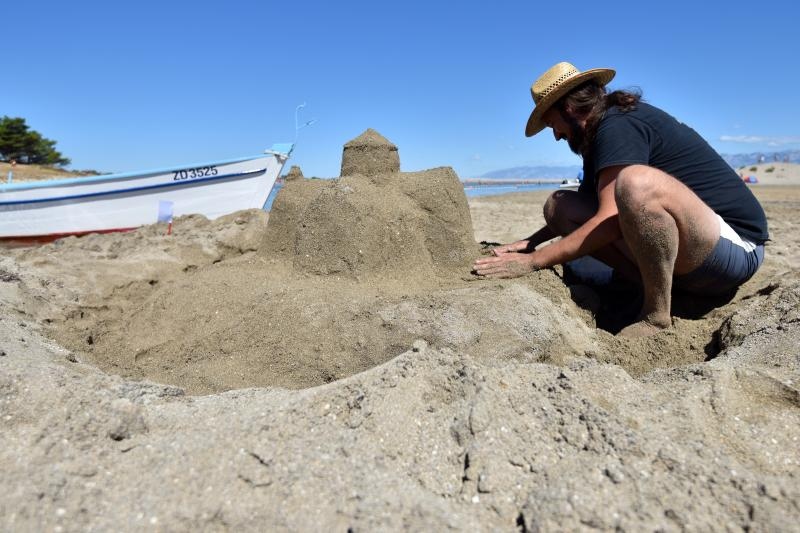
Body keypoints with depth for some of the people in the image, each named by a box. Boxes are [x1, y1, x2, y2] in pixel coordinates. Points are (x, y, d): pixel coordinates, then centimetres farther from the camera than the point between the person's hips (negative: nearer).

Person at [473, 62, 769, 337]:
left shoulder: (619, 125, -16)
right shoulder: (602, 134, 14)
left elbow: (610, 221, -26)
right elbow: (582, 211, 24)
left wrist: (533, 261, -23)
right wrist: (532, 241, 12)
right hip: (677, 254, 9)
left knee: (638, 183, -39)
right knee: (559, 206, 1)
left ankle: (657, 316, -21)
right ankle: (653, 284, -4)